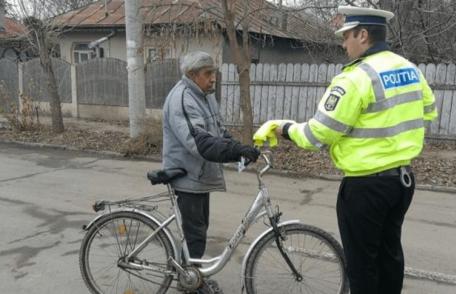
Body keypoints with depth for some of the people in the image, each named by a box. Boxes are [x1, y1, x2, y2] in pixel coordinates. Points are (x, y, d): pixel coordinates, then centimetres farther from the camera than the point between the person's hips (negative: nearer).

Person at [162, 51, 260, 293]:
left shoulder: (206, 95, 11)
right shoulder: (181, 99, -21)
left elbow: (218, 131, 13)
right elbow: (198, 141, -33)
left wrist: (239, 150, -2)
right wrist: (236, 150, -40)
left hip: (202, 175, 9)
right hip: (187, 177, -9)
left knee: (199, 229, 18)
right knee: (195, 233, -2)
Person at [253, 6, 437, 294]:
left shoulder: (355, 78, -21)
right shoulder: (411, 69, 5)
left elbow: (318, 134, -20)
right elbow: (428, 113, 19)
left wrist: (285, 128, -3)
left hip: (366, 185, -8)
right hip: (404, 177, 9)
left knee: (362, 259, 9)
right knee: (389, 249, 24)